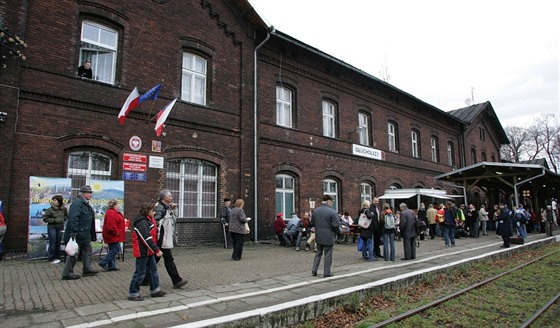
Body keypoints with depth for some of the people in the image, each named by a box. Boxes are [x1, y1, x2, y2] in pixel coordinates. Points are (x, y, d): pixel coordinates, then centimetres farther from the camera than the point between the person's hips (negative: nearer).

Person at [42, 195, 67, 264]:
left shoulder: (63, 209, 1)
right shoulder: (50, 209, -10)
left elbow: (66, 216, 16)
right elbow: (45, 219, -7)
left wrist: (63, 219, -2)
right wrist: (54, 220, -15)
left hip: (60, 228, 4)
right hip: (52, 227, -4)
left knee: (58, 243, 9)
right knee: (52, 243, -3)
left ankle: (57, 257, 19)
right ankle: (52, 258, 7)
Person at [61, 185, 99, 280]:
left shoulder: (86, 204, 14)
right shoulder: (77, 203, -18)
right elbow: (73, 219, -27)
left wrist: (92, 235, 22)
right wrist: (74, 233, -29)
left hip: (85, 234, 10)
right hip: (77, 234, -10)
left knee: (87, 250, 17)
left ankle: (87, 269, 28)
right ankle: (67, 274, 12)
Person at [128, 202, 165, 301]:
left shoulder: (148, 220, 11)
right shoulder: (142, 223, -21)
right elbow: (147, 238, -27)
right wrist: (157, 250, -26)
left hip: (149, 251, 11)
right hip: (143, 251, -10)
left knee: (153, 269, 15)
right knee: (140, 273, -1)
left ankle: (155, 290, 25)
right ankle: (133, 294, 12)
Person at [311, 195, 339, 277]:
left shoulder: (315, 211, 3)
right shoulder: (332, 212, -16)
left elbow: (312, 223, 8)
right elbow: (335, 225, -17)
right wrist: (335, 232, 1)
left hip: (318, 236, 5)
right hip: (329, 236, -5)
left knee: (318, 253, 18)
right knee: (328, 254, 5)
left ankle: (314, 270, 17)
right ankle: (327, 273, 12)